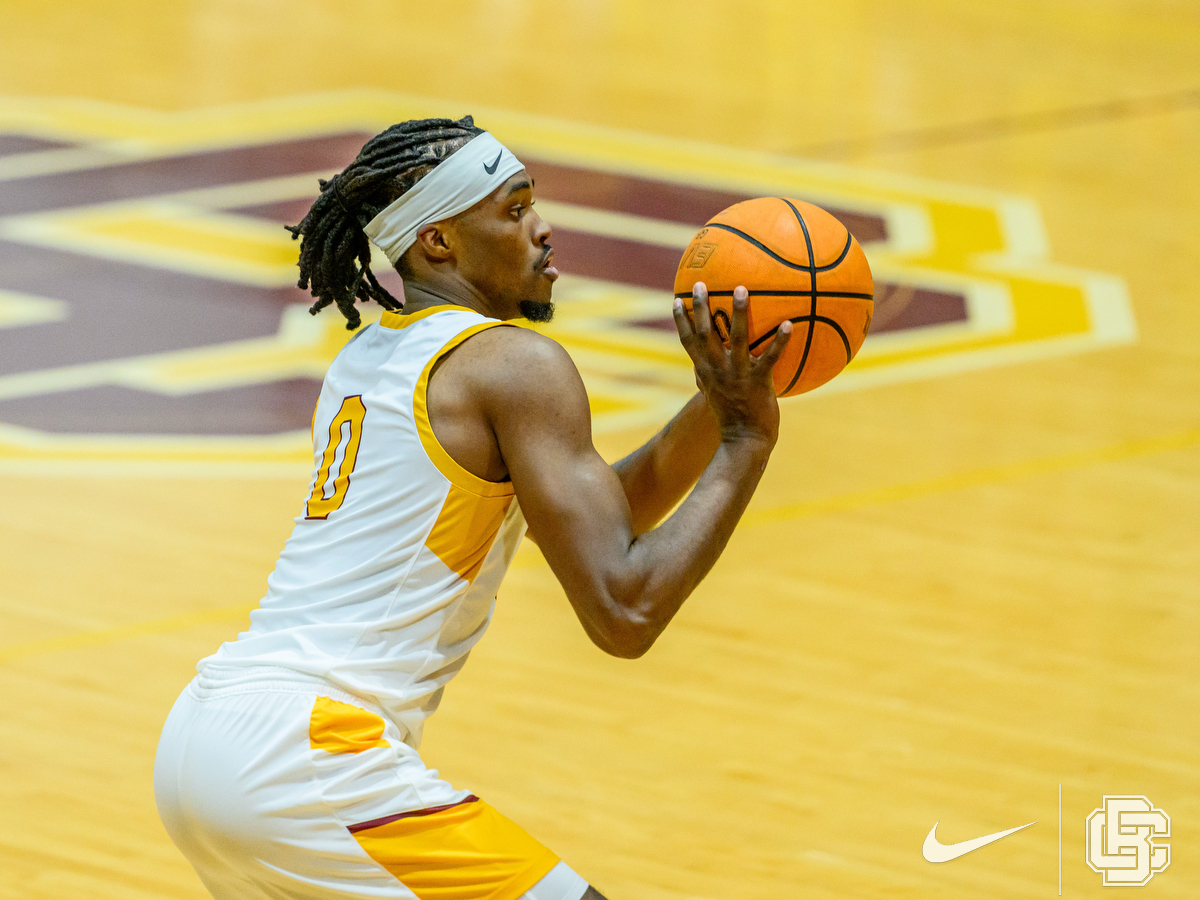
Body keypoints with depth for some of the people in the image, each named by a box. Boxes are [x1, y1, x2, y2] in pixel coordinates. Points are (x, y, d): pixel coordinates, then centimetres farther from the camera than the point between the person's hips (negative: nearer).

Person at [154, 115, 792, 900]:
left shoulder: (366, 360, 21)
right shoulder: (518, 364, -6)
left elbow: (601, 513, 27)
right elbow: (623, 613, -12)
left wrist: (717, 403, 13)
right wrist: (745, 438, -5)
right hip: (306, 761, -9)